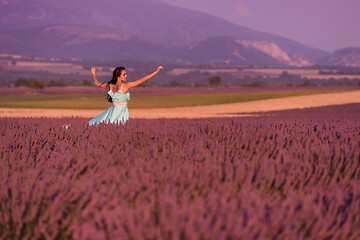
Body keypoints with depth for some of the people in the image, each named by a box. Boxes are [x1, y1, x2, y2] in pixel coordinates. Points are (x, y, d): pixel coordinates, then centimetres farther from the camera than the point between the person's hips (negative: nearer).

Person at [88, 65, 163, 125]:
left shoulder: (110, 85, 0)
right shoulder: (125, 86, -16)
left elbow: (97, 83, 18)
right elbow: (142, 80, -15)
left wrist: (94, 74, 37)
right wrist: (156, 71, -11)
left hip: (112, 110, 6)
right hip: (121, 112, -6)